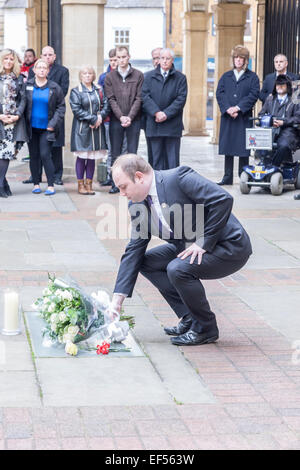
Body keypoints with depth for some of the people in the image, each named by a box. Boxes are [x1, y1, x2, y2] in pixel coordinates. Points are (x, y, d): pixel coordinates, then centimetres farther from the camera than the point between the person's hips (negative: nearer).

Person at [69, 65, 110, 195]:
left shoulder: (99, 90, 11)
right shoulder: (76, 91, -1)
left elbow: (106, 105, 6)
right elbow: (77, 110, -10)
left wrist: (100, 117, -13)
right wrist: (93, 119, -15)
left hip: (96, 128, 4)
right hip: (82, 128, -4)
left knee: (92, 156, 5)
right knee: (81, 156, -2)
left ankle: (89, 184, 11)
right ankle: (81, 184, 5)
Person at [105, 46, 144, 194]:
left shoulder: (138, 75, 2)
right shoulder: (110, 77, 5)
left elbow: (139, 98, -3)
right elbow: (111, 99, 0)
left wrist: (130, 117, -13)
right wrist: (121, 116, -13)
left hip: (133, 120, -1)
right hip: (116, 120, 1)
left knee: (132, 153, 1)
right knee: (115, 154, 4)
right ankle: (115, 184, 10)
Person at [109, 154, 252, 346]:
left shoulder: (178, 177, -21)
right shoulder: (138, 205, 3)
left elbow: (223, 199, -28)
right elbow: (134, 250, 5)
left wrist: (204, 242, -24)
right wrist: (118, 298, -1)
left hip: (229, 247, -9)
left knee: (178, 269, -28)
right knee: (147, 262, 1)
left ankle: (206, 328, -6)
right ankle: (189, 318, 6)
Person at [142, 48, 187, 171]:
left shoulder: (180, 78, 5)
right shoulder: (149, 76, 9)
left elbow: (181, 99, -4)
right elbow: (145, 96, 0)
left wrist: (166, 114, -14)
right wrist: (156, 112, -14)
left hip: (172, 125, -1)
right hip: (154, 124, 1)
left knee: (172, 159, 0)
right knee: (157, 158, 5)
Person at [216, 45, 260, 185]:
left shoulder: (252, 77, 6)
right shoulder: (226, 76, 15)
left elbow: (253, 95, -5)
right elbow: (219, 93, 4)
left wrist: (238, 108, -15)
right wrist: (227, 109, -13)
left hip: (244, 117, -3)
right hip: (227, 116, 3)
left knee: (243, 148, -2)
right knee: (227, 148, 4)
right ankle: (227, 177, 10)